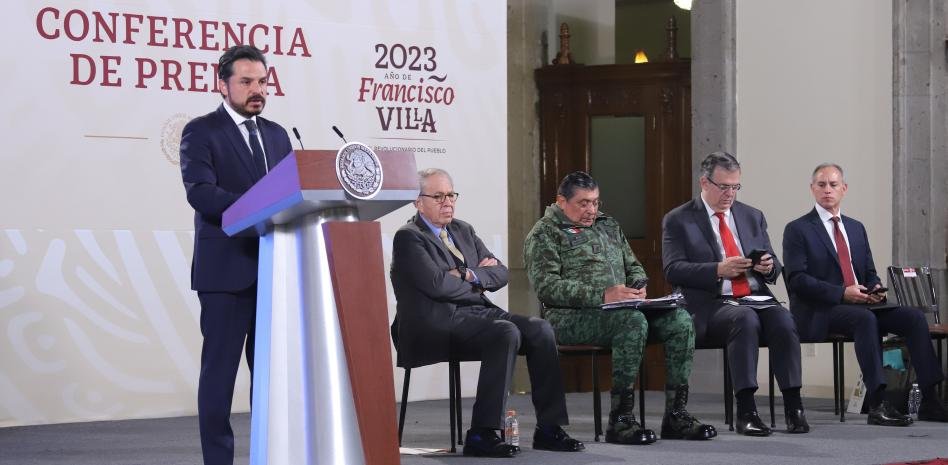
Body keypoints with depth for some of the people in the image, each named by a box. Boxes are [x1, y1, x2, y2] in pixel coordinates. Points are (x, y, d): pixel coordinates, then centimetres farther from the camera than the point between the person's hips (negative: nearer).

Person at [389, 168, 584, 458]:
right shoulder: (409, 238, -2)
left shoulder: (463, 231, 22)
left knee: (539, 329, -15)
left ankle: (549, 429, -14)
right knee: (507, 333, -31)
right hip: (438, 323, -8)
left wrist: (470, 276, -4)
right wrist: (475, 284, 1)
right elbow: (436, 284, -16)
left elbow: (499, 273, 16)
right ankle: (481, 434, -33)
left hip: (478, 312, 8)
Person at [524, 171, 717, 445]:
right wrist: (602, 296, -21)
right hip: (572, 317, -7)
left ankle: (676, 415, -17)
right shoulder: (545, 235, 0)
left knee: (680, 320, -17)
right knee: (633, 321, -36)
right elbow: (547, 286, -13)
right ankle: (620, 420, -32)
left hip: (623, 307, 7)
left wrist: (638, 287, 3)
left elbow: (633, 266, 29)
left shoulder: (608, 225, 24)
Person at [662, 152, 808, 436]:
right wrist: (718, 270, -17)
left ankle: (793, 406, -30)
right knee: (745, 319, -36)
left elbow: (774, 269, 21)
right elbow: (673, 270, -5)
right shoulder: (678, 221, 6)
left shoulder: (753, 217, 20)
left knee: (783, 320, -29)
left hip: (757, 298, 4)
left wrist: (769, 266, -4)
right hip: (712, 306, -4)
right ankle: (746, 411, -37)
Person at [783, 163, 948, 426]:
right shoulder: (797, 230, 1)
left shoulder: (856, 229, 21)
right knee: (865, 319, -37)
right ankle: (877, 406, -41)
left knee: (914, 317, -17)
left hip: (861, 304, 6)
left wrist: (875, 289, -4)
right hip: (820, 313, -6)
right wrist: (842, 293, -20)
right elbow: (797, 279, -10)